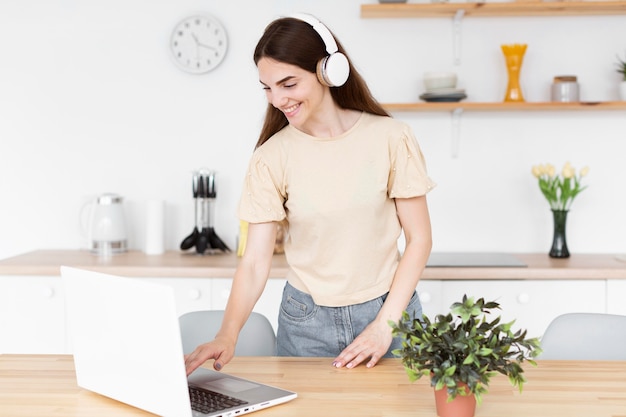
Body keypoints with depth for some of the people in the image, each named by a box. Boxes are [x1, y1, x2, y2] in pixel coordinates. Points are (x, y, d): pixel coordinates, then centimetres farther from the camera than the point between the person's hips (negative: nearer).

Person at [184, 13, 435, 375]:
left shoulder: (390, 138, -9)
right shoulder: (271, 157, -7)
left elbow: (419, 239, -4)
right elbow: (255, 261, -8)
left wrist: (384, 325, -11)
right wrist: (228, 335, -23)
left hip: (387, 313, 0)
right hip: (307, 321, 1)